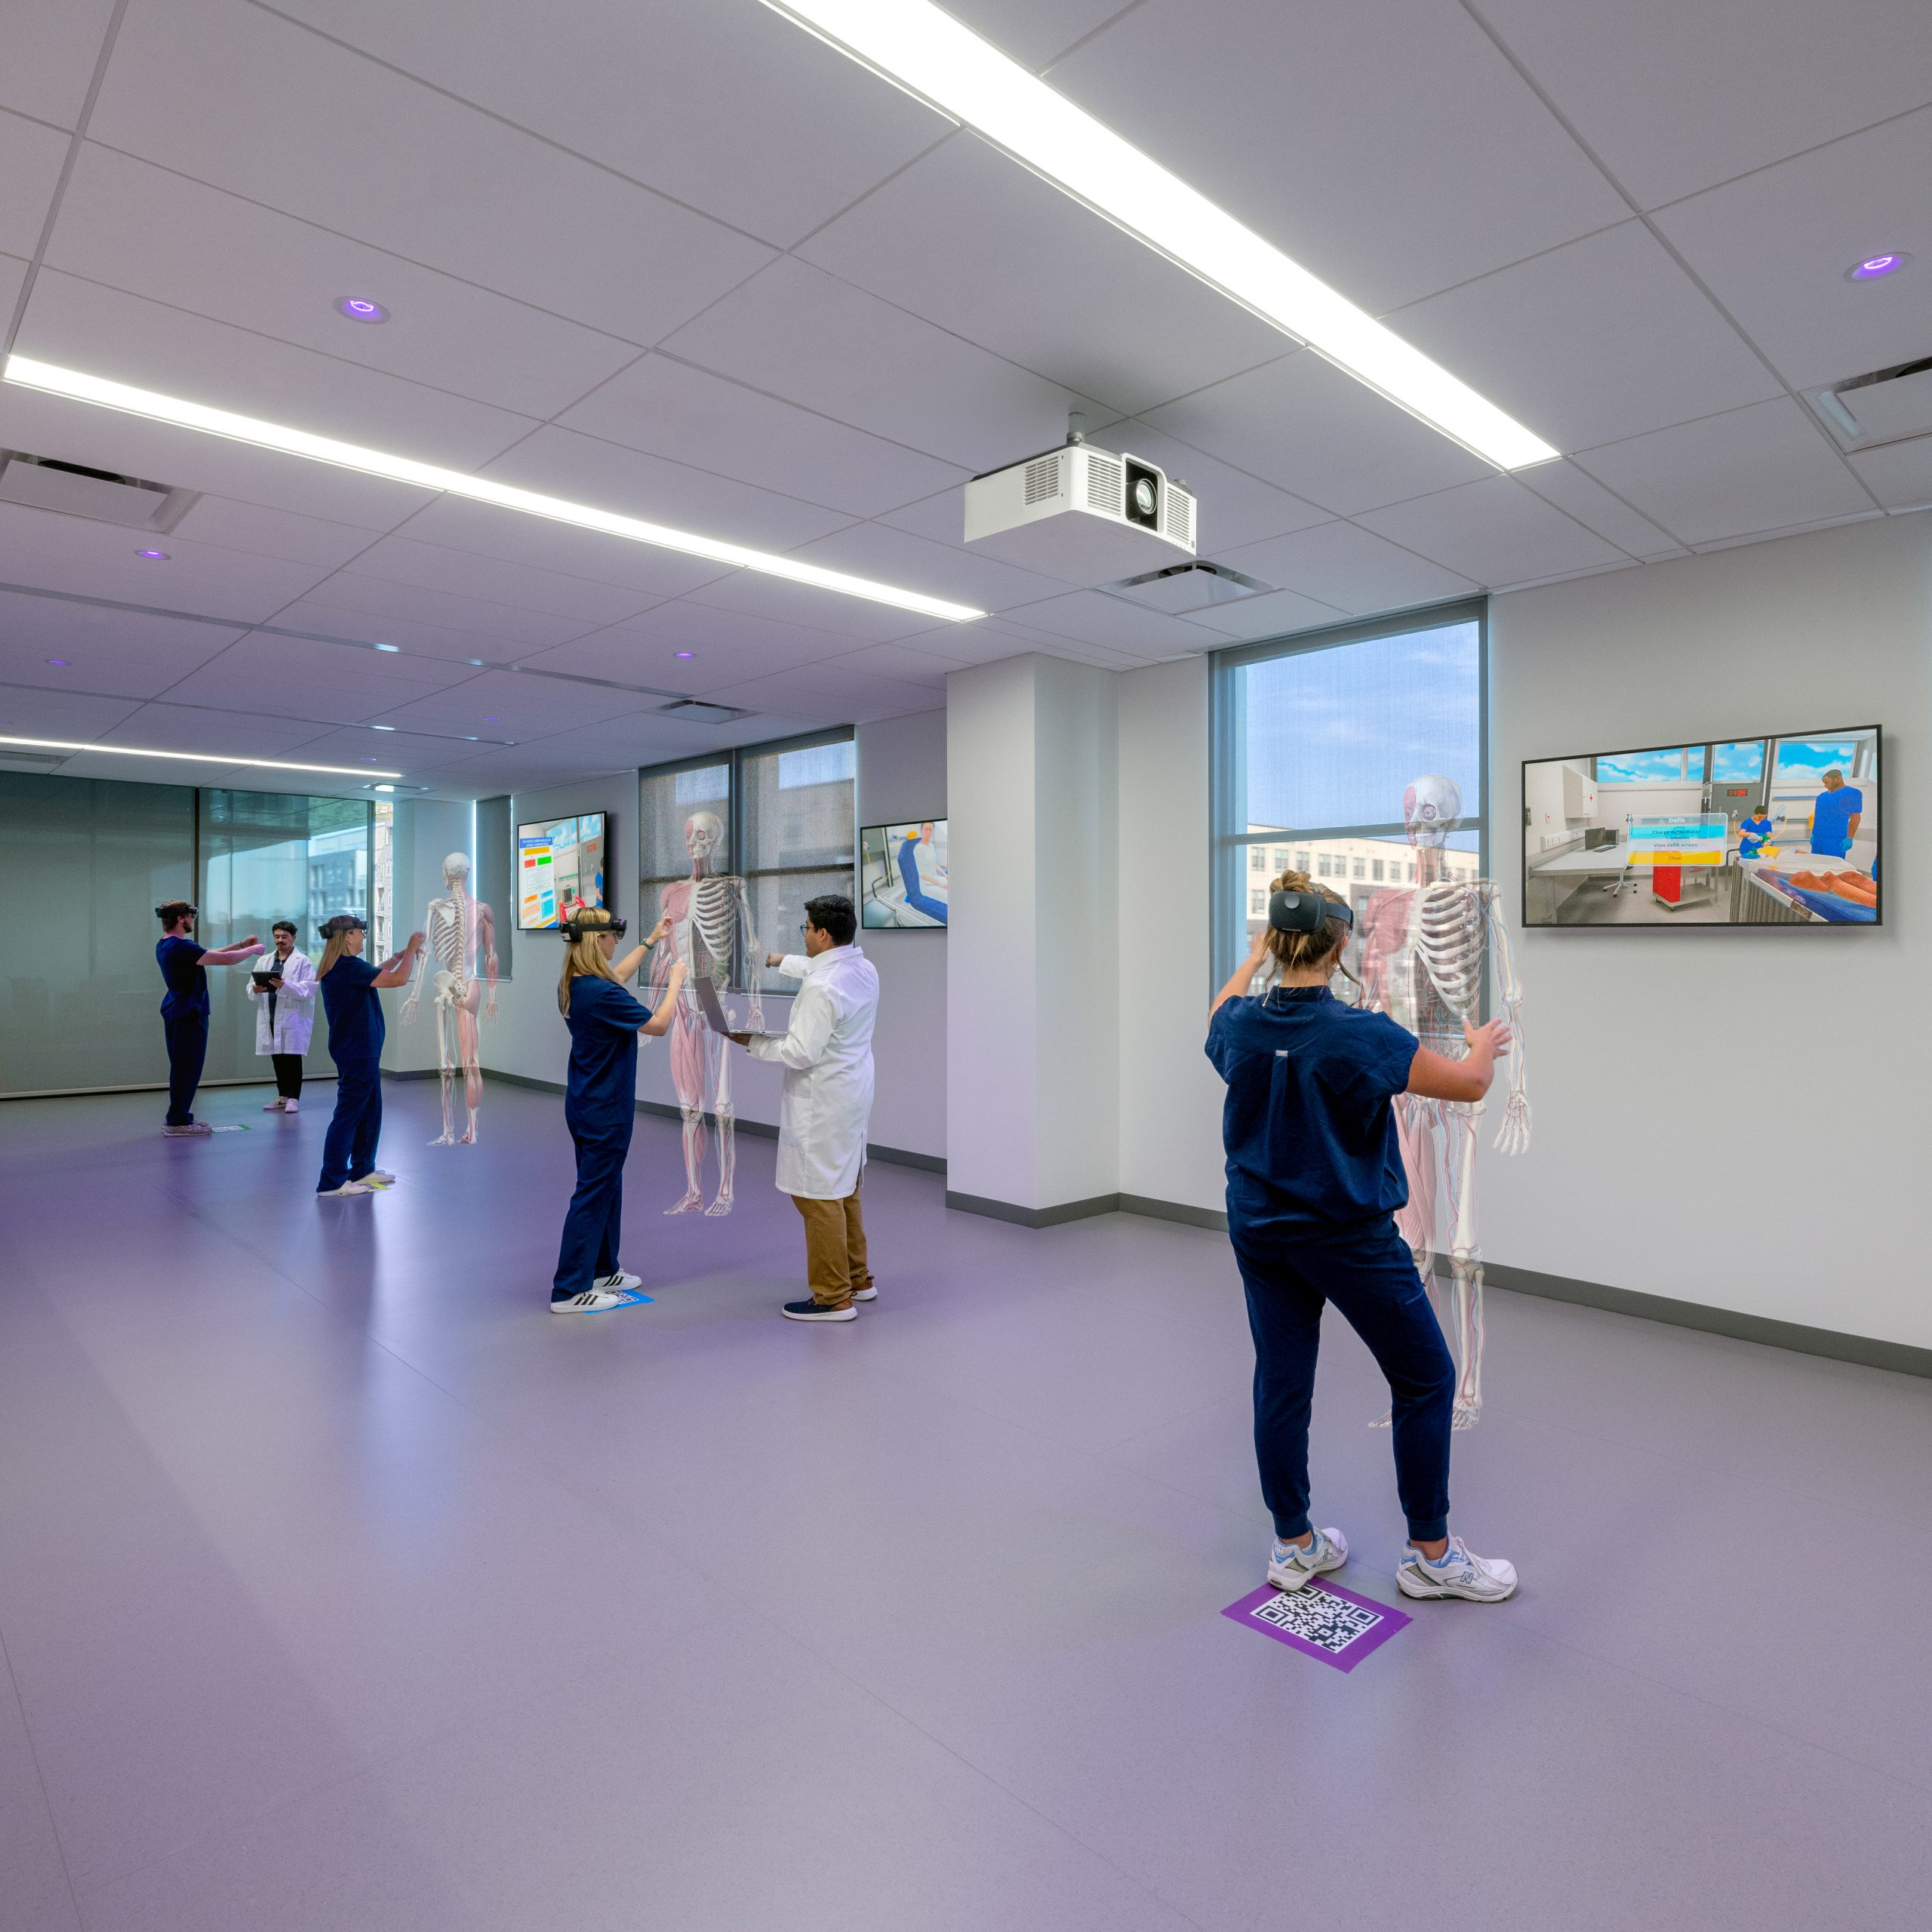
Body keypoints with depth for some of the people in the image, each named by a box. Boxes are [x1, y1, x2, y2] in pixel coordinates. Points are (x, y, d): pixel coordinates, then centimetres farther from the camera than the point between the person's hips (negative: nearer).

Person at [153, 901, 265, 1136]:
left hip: (176, 1013, 10)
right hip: (188, 1015, -10)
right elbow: (225, 959, -21)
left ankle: (177, 1117, 23)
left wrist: (241, 944, 15)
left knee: (182, 1068, 16)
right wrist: (253, 950, -5)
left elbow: (209, 953, 18)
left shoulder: (165, 945, 11)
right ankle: (178, 1122, 1)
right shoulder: (181, 947, -20)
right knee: (188, 1068, -4)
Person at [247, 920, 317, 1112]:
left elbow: (308, 989, -12)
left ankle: (294, 1098, 3)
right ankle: (283, 1096, 20)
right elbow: (251, 988, 12)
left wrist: (285, 986, -26)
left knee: (292, 1058, -3)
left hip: (292, 1019, -5)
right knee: (278, 1058, 11)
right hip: (270, 1018, 5)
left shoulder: (303, 961, -1)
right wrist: (255, 990, -12)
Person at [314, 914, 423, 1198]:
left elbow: (379, 972, 29)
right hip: (357, 1054, -11)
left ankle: (363, 1170, 28)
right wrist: (411, 950, -8)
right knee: (348, 1115, -5)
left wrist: (401, 954, 22)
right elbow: (398, 979, -21)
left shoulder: (341, 967, 12)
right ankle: (332, 1182, 1)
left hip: (359, 1052, 11)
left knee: (370, 1112, 18)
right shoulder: (349, 966, -20)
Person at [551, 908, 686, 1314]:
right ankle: (569, 1291, 6)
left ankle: (602, 1270, 33)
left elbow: (616, 977, 25)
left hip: (584, 1105, 10)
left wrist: (651, 941, 29)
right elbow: (658, 1025, -17)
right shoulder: (602, 994, -25)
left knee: (605, 1188, 20)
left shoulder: (575, 985, 3)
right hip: (605, 1110, -10)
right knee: (593, 1195, -1)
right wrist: (675, 982, -4)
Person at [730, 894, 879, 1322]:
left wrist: (751, 1042, -10)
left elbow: (801, 1054, -23)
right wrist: (778, 959, 32)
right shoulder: (863, 968, 4)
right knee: (845, 1191, 21)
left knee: (819, 1196, 1)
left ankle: (834, 1298, 11)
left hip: (822, 1104, -10)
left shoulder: (822, 989, -25)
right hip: (853, 1094, 10)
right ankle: (857, 1278, 33)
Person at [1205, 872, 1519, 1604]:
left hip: (1260, 1233, 5)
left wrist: (1253, 958, 32)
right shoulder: (1361, 1035, -22)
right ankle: (1430, 1555, 23)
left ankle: (1294, 1545, 26)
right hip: (1351, 1239, -5)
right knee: (1426, 1379, 12)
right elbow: (1470, 1084, -13)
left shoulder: (1242, 1025, -7)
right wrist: (1484, 1043, 9)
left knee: (1280, 1383, 13)